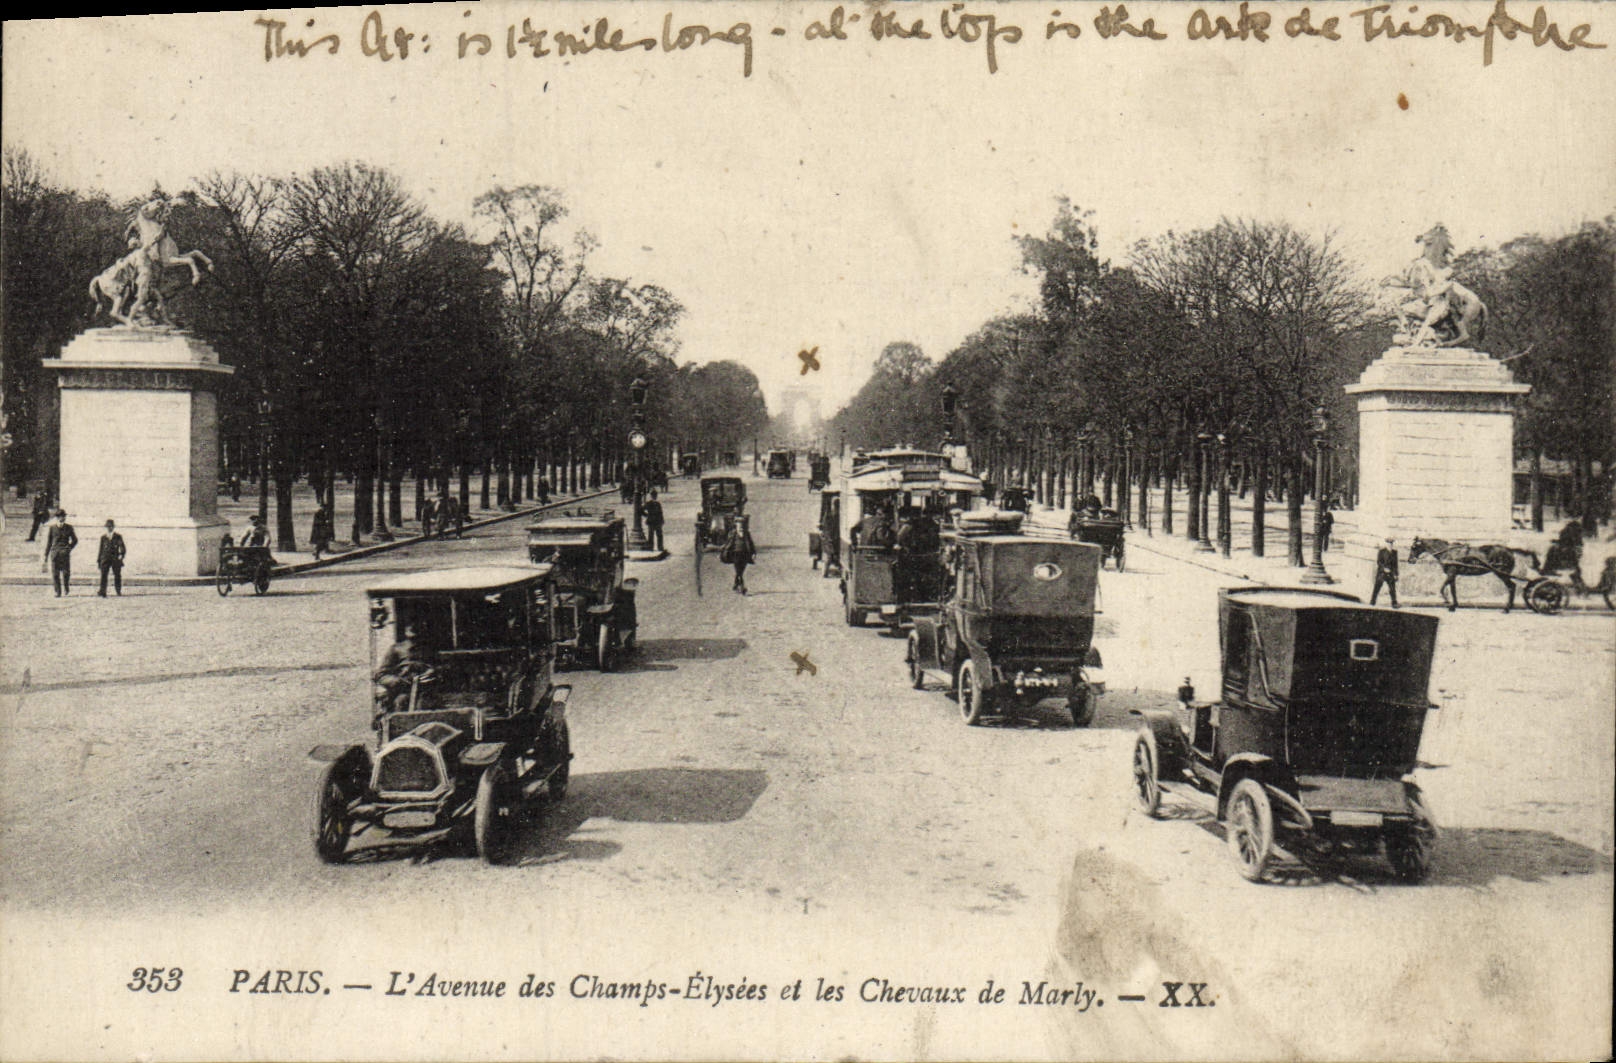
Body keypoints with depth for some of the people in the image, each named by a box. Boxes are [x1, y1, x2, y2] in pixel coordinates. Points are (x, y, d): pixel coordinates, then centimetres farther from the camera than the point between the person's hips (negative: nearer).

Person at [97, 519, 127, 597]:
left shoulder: (118, 537, 8)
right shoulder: (103, 537, 15)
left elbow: (122, 548, 0)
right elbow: (100, 550, 18)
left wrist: (121, 554, -20)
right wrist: (98, 561, 14)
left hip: (116, 559, -1)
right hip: (105, 559, 1)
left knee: (117, 576, 1)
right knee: (103, 575, -13)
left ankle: (119, 592, 11)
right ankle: (102, 592, -21)